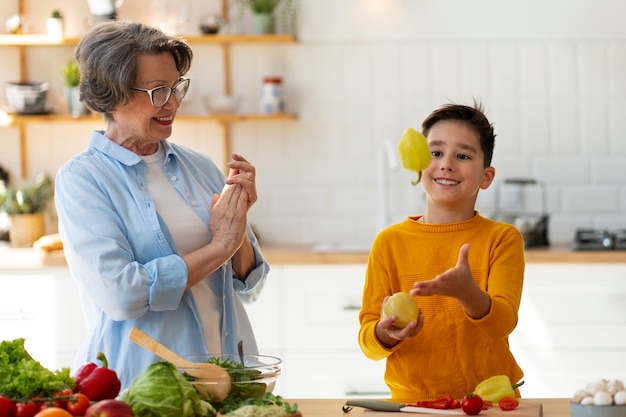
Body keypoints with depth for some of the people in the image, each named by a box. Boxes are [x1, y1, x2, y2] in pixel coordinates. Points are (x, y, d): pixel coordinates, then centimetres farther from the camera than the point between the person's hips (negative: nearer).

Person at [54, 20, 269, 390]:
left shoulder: (199, 166, 11)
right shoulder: (80, 179, -4)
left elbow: (248, 288, 13)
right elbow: (120, 293, -17)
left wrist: (239, 221, -5)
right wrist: (219, 247, -8)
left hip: (226, 371, 3)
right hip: (140, 371, -3)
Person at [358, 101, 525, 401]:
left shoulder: (501, 238, 4)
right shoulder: (389, 242, 5)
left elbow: (504, 322, -9)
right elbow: (368, 342, 3)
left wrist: (467, 293, -27)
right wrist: (386, 333, -18)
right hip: (412, 400, 2)